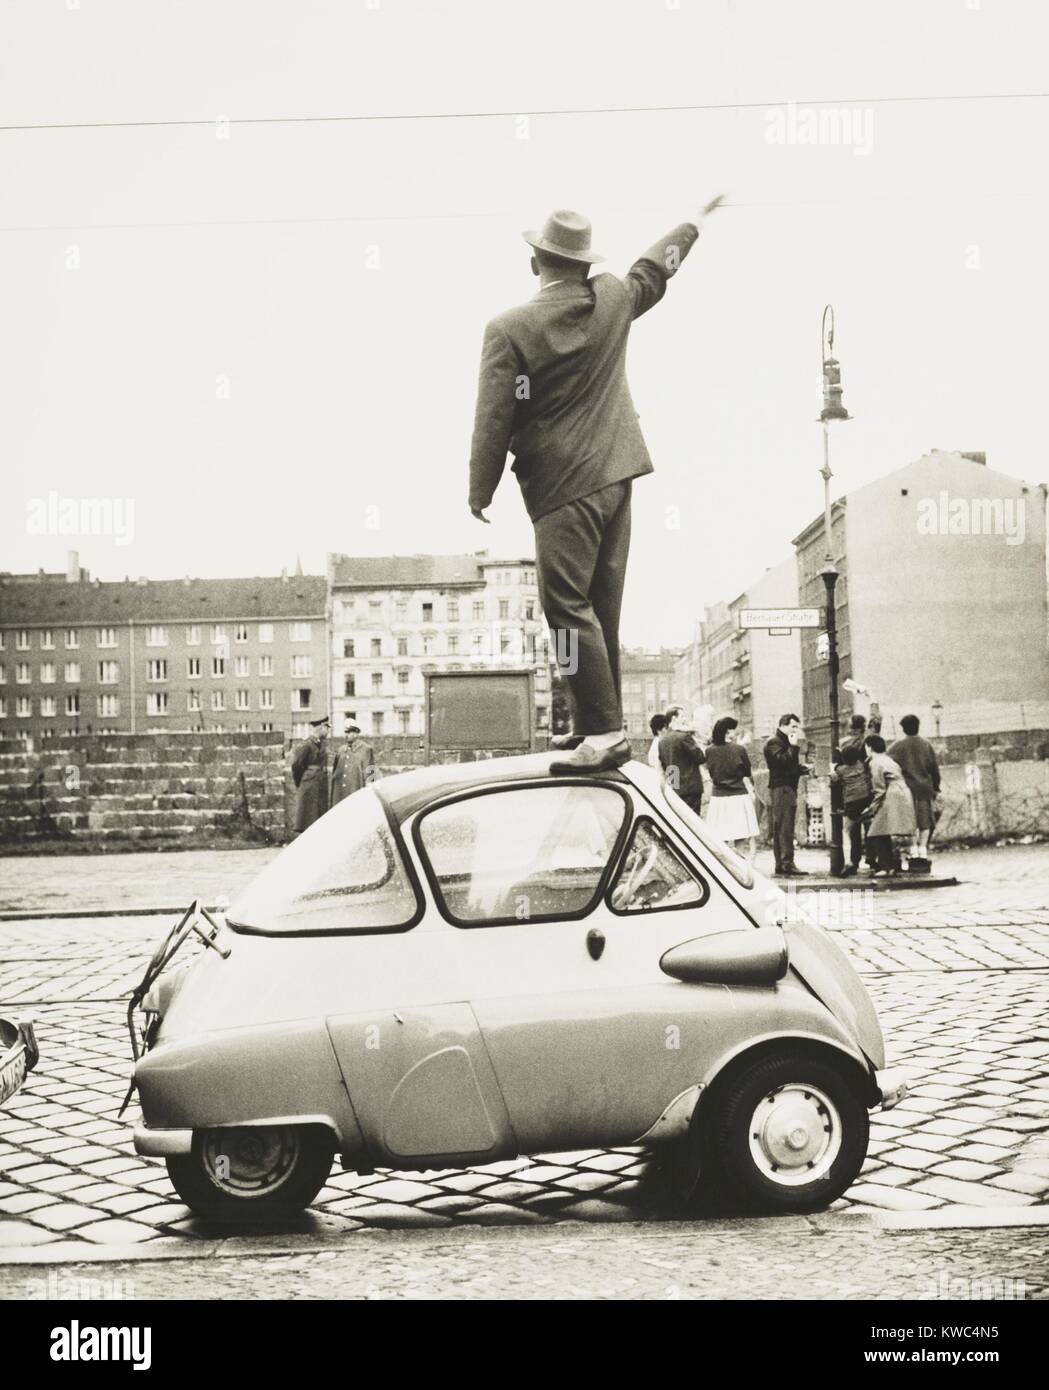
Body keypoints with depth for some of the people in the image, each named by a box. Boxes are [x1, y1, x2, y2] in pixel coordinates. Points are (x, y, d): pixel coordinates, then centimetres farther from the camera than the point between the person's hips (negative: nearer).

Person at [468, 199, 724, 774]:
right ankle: (596, 723, 18)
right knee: (601, 607, 12)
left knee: (568, 607, -7)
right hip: (616, 473, 7)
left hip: (561, 488, -7)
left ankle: (604, 731, -14)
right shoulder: (614, 298, 5)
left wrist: (480, 492, 2)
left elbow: (493, 420, -10)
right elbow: (655, 267, 25)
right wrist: (696, 220, 44)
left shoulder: (509, 329, -11)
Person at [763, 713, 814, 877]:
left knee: (781, 829, 10)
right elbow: (782, 761, -23)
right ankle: (787, 863, -19)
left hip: (789, 788, 10)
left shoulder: (786, 743, 24)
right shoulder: (774, 743, -8)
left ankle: (781, 864, 11)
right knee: (784, 828, -14)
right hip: (780, 788, -10)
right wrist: (793, 746, -19)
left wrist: (803, 768, 14)